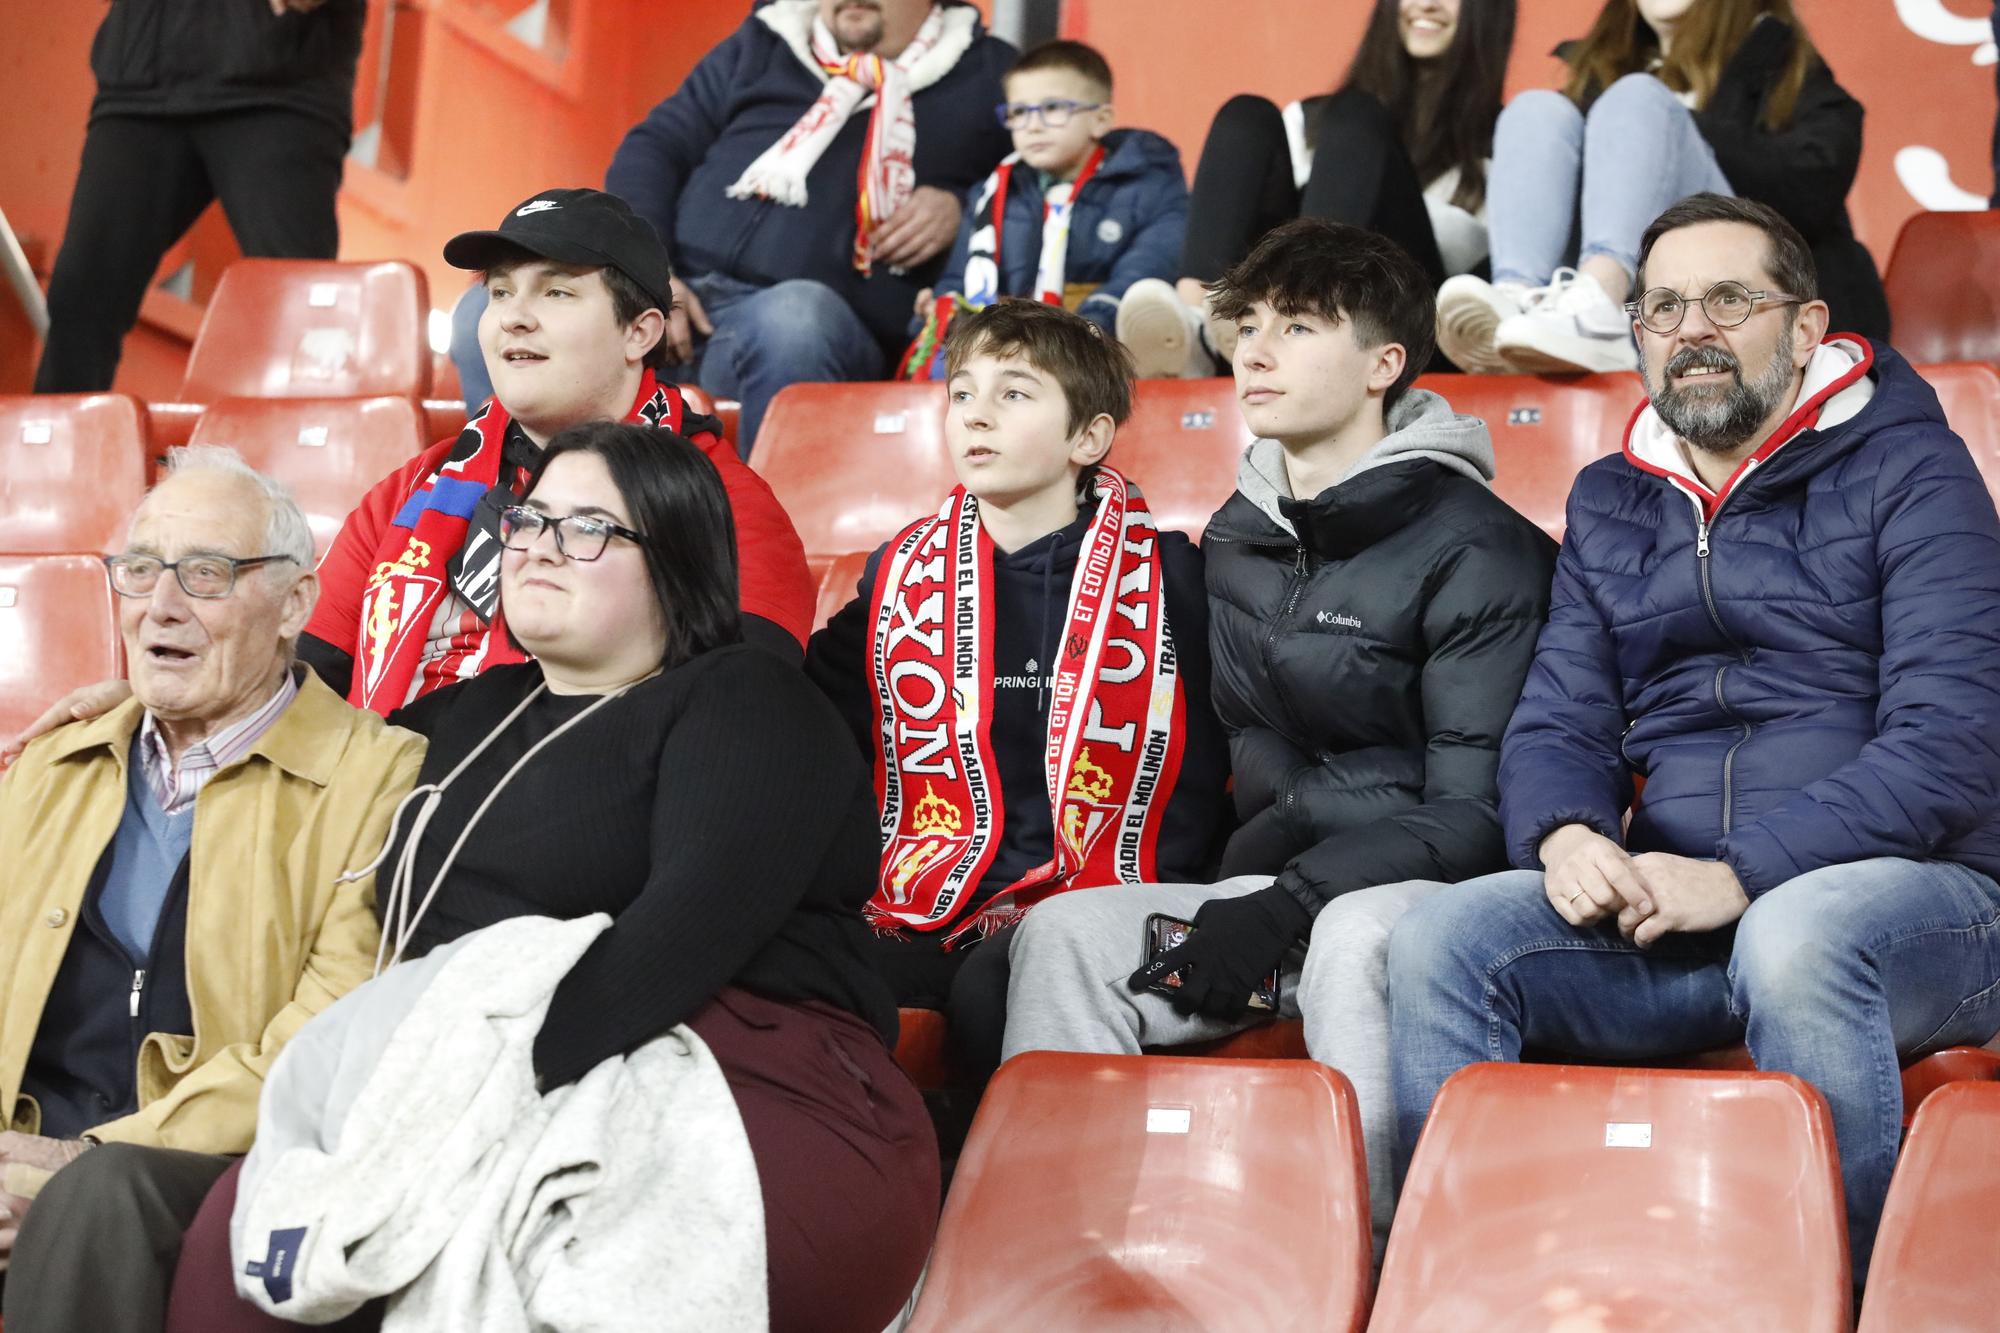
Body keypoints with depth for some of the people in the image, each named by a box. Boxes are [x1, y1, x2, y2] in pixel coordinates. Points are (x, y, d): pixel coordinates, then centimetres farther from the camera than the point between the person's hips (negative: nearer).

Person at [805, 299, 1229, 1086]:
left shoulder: (1160, 573, 7)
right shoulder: (902, 571, 17)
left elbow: (1197, 776, 6)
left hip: (1094, 909, -3)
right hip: (920, 913, 3)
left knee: (993, 989, -37)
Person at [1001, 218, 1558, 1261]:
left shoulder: (1474, 550, -9)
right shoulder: (1235, 541, 14)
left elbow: (1475, 813, -14)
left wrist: (1284, 908, -21)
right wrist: (1244, 896, 3)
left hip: (1424, 893, -6)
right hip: (1274, 879, 6)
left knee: (1355, 940, -39)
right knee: (1065, 932, -16)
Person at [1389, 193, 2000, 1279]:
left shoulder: (1907, 475, -1)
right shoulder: (1609, 506, 18)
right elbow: (1557, 727, 14)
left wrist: (1738, 877, -22)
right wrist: (1564, 836, -12)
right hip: (1667, 909, 5)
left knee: (1796, 934, -39)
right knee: (1442, 938, -20)